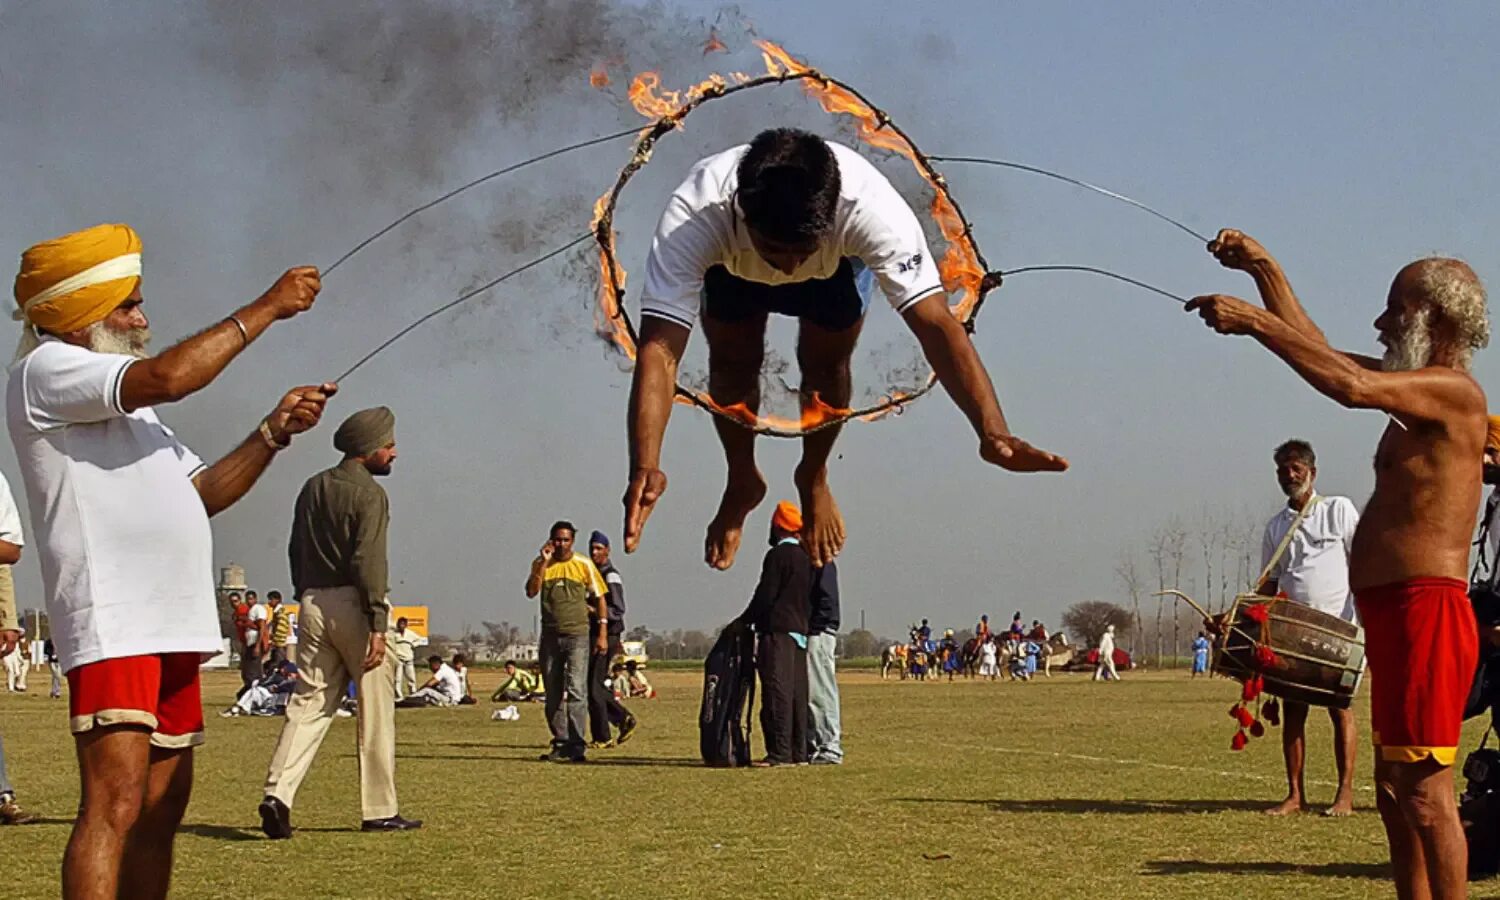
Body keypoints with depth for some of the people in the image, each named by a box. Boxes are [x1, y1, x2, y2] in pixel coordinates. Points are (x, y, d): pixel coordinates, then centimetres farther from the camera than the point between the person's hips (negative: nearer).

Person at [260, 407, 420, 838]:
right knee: (375, 709, 2)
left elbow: (296, 551, 16)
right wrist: (378, 625, -19)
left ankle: (278, 794, -10)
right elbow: (369, 561, -17)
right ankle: (380, 810, 7)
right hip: (353, 605, -7)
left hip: (312, 604, 7)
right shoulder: (368, 493, -9)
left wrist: (306, 599, 19)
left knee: (308, 702, 6)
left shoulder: (313, 487, 14)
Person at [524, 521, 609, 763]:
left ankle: (576, 747, -15)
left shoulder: (584, 565, 1)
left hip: (577, 635, -4)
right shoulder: (541, 564, 6)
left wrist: (602, 634, -2)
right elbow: (531, 592, -8)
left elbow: (599, 598, 4)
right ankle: (560, 743, 17)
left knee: (576, 690, -13)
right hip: (550, 636, 4)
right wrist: (544, 563, -14)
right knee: (553, 694, 8)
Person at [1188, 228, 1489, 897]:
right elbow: (1319, 352, 27)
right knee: (1395, 790, 14)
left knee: (1425, 790, -11)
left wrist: (1253, 320, -23)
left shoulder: (1454, 391, -12)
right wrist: (1263, 270, 21)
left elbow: (1351, 386, -28)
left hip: (1427, 610, -11)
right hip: (1391, 614, 11)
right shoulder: (1413, 388, 18)